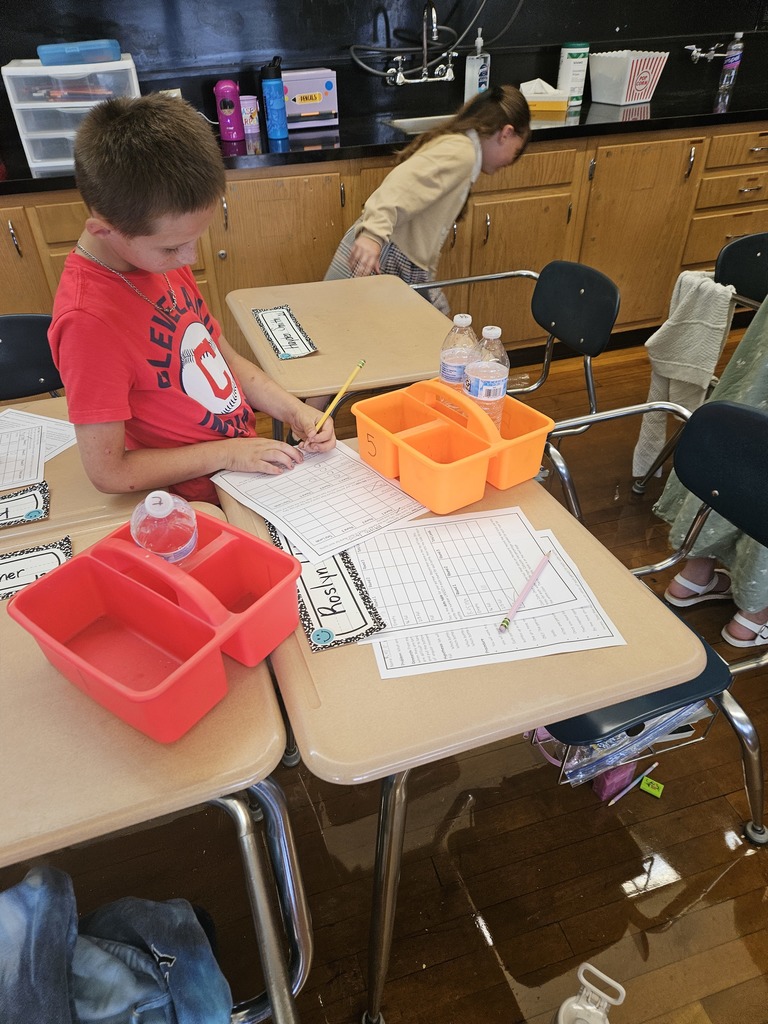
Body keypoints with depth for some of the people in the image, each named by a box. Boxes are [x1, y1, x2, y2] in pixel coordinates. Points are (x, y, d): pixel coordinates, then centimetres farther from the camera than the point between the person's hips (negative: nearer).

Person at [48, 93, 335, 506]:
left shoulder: (159, 254, 0)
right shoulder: (89, 320, -25)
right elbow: (108, 472, -20)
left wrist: (294, 411, -3)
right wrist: (227, 453, -17)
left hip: (251, 464, 8)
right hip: (204, 502, -7)